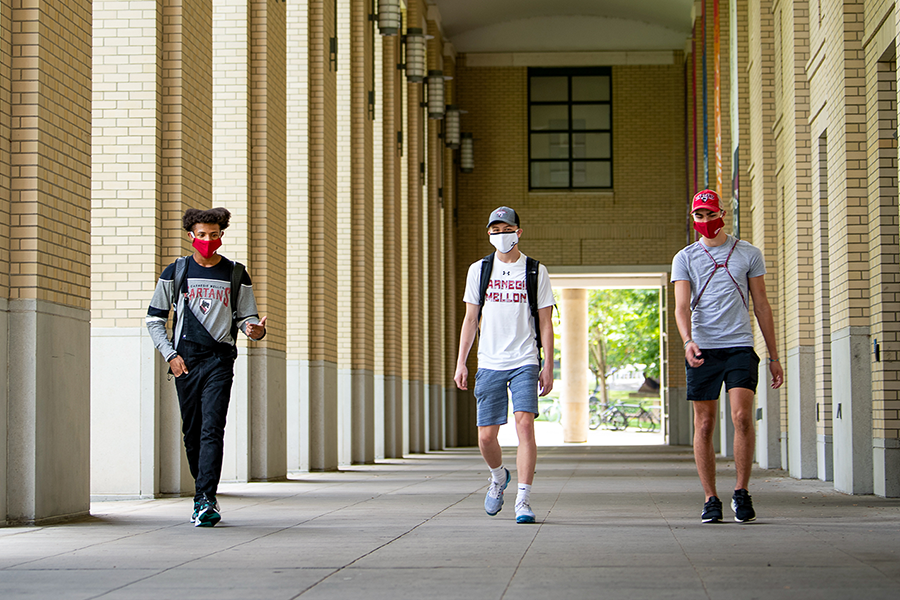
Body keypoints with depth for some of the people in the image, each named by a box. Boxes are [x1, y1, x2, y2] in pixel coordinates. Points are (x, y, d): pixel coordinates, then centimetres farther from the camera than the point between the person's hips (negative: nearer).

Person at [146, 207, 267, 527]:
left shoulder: (236, 276, 8)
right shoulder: (175, 273, 8)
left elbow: (247, 318, 12)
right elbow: (154, 318, 11)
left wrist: (255, 330, -13)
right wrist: (170, 354, 0)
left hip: (219, 360, -2)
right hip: (185, 361, 2)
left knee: (212, 429, -14)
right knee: (191, 431, 7)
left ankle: (205, 499, -20)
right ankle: (204, 495, 22)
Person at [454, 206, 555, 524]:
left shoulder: (536, 271, 5)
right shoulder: (479, 270, 10)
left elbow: (545, 323, 6)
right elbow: (470, 319, 12)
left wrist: (548, 367, 0)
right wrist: (460, 362, 5)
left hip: (524, 362, -2)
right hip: (489, 364, 2)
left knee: (524, 423, -18)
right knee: (486, 436, 0)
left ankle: (523, 500, -16)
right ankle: (499, 477, 32)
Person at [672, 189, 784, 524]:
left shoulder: (749, 254, 11)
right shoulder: (685, 258, 9)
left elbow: (761, 306, 14)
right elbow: (682, 307, -2)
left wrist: (774, 357, 11)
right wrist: (688, 341, -23)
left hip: (740, 345, 0)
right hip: (702, 349, 1)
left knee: (742, 417, -14)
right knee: (704, 425, 0)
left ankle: (742, 493, -2)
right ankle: (710, 500, 7)